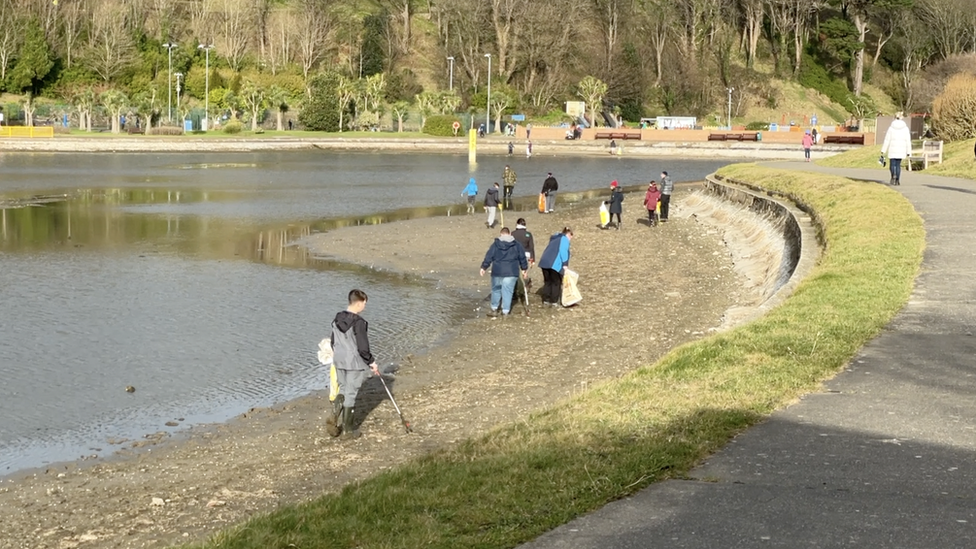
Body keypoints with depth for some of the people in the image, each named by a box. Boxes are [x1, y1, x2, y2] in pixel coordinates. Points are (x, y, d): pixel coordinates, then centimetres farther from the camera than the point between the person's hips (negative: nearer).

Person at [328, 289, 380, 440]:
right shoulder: (359, 323, -20)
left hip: (339, 362, 6)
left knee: (343, 390, 20)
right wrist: (372, 362, -4)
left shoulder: (337, 319, 3)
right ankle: (347, 430, 13)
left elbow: (333, 343, 12)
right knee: (351, 394, 4)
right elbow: (363, 348, -19)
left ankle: (334, 418, 1)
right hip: (355, 364, -6)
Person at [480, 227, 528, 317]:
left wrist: (484, 267, 4)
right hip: (511, 272, 0)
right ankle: (505, 312, 1)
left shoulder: (495, 244, 2)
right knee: (507, 292, 2)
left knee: (496, 290, 16)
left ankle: (494, 309, 21)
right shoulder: (516, 245, 5)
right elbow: (522, 257, 9)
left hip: (497, 271, 0)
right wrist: (524, 268, 20)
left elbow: (489, 256, -1)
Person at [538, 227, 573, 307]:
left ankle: (546, 300, 16)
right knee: (556, 282, 5)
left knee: (548, 281, 17)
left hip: (544, 262, 7)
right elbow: (563, 251, -12)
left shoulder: (554, 238, 28)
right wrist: (565, 264, -13)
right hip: (554, 263, -7)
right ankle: (554, 301, 5)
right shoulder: (564, 239, 2)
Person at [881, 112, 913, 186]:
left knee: (892, 165, 5)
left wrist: (883, 151, 0)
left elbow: (887, 140, -5)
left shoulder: (891, 128, -4)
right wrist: (908, 152, 6)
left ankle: (894, 175, -22)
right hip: (901, 151, 2)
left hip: (892, 150, -2)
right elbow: (908, 141, 1)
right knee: (898, 165, 14)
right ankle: (897, 180, 10)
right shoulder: (905, 128, 1)